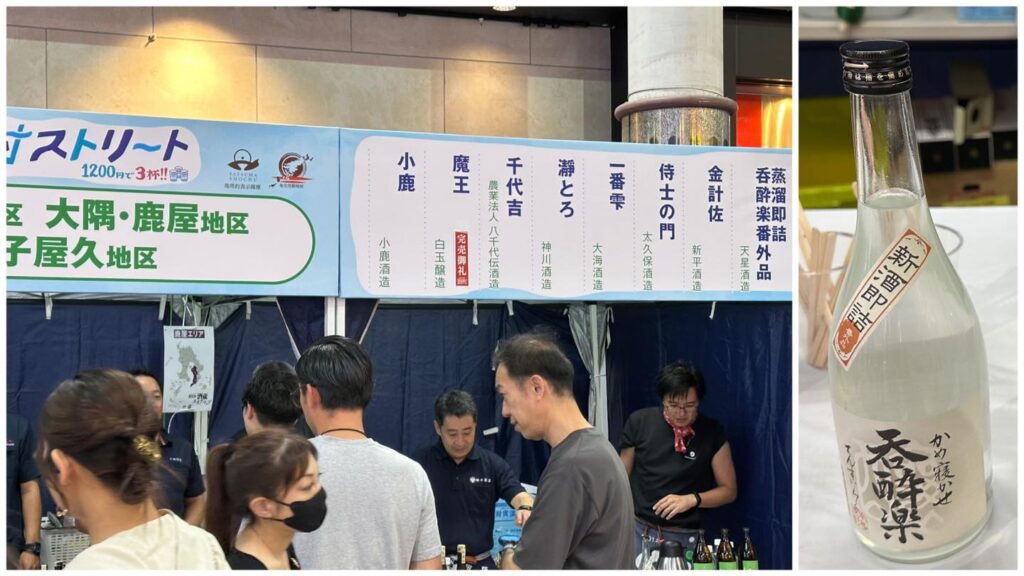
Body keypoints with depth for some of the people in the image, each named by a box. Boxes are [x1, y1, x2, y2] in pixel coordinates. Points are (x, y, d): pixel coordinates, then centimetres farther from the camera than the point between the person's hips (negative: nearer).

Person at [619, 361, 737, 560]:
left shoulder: (712, 433, -5)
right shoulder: (639, 422, -3)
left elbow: (728, 490, 1)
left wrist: (692, 499, -16)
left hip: (686, 537, 0)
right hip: (638, 531, 1)